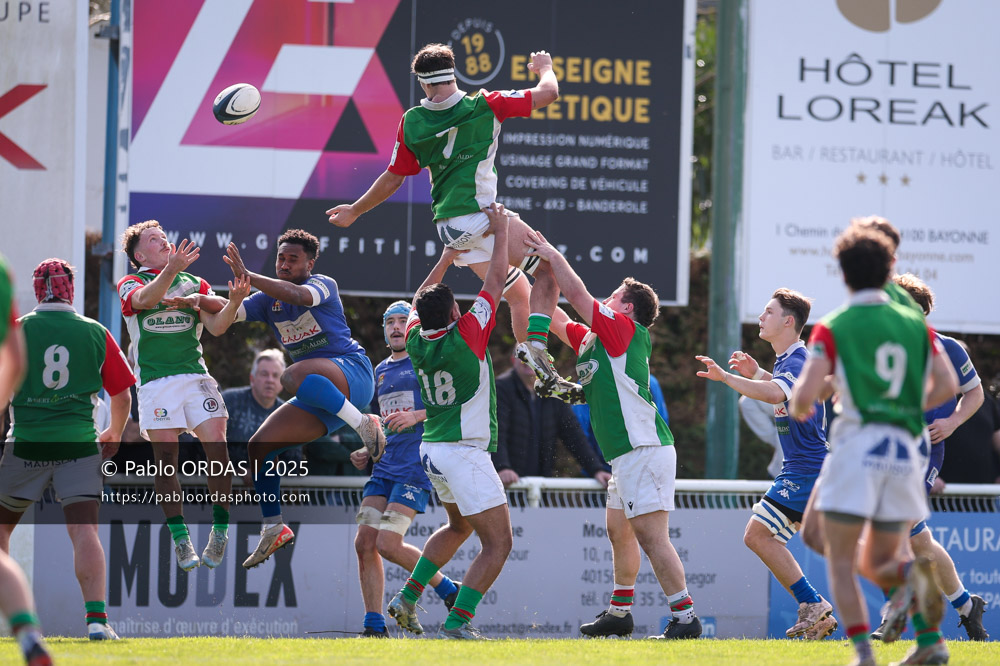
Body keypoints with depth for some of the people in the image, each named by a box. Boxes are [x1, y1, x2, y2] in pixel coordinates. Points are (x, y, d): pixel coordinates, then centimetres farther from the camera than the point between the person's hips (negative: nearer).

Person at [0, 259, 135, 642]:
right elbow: (122, 395, 12)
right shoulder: (96, 333, 4)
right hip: (79, 445, 1)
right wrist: (114, 434, 31)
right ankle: (96, 617, -19)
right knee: (84, 531, -5)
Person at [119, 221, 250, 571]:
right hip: (155, 381, -2)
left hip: (197, 376, 2)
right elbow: (145, 299, -16)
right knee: (165, 459, -7)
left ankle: (220, 530, -5)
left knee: (217, 447, -13)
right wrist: (171, 269, -33)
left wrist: (232, 303, -15)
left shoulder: (195, 284, 19)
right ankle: (180, 537, 0)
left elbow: (216, 326, 6)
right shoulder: (130, 283, 9)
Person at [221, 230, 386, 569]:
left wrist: (247, 276, -35)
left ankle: (363, 424, -28)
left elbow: (297, 294, -26)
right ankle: (273, 528, 5)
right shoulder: (268, 300, 15)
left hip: (352, 373, -8)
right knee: (259, 446, -2)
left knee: (294, 376, -38)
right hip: (321, 398, 8)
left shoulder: (324, 285, -4)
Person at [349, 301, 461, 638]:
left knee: (388, 544, -16)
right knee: (364, 543, -4)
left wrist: (416, 416, -21)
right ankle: (374, 626, 1)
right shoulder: (381, 371, 21)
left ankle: (447, 589, 4)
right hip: (384, 468, 7)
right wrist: (366, 452, 14)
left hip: (416, 467, -7)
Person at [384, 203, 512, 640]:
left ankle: (408, 597, 20)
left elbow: (419, 301, 22)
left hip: (431, 451, 8)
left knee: (458, 527, 29)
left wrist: (447, 257, 26)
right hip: (465, 453, -8)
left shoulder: (416, 341, 0)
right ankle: (458, 621, -15)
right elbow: (496, 281, -9)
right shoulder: (466, 337, -16)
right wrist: (500, 231, 1)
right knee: (498, 543, -4)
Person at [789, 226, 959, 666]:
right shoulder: (915, 324, 11)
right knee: (877, 564, 15)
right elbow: (947, 386, 7)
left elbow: (806, 394, -9)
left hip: (857, 444, -4)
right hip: (905, 452, 4)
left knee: (840, 563, 3)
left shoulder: (832, 328, -1)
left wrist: (798, 408, 15)